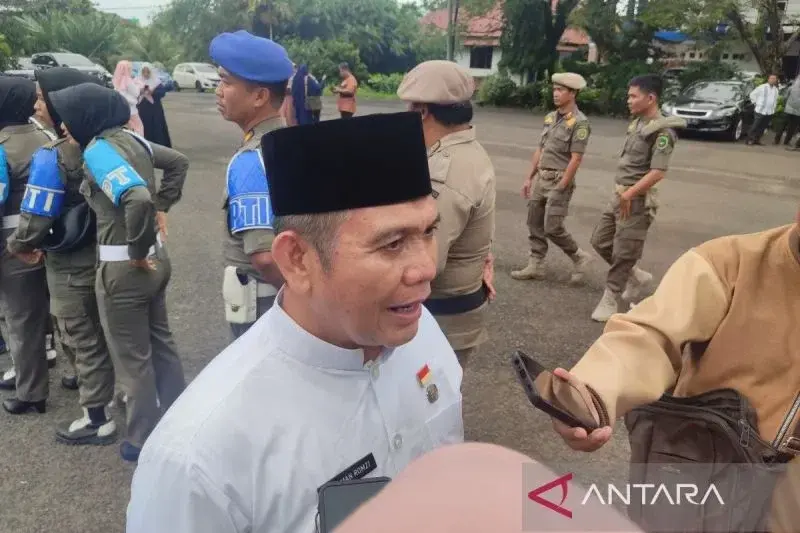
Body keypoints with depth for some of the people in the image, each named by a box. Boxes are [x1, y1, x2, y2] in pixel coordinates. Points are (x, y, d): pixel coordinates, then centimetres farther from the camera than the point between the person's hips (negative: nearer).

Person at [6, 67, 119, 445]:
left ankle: (97, 420, 20)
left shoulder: (51, 157, -22)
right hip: (99, 255, 7)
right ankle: (98, 386, 40)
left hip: (69, 265, -7)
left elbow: (35, 222, -20)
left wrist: (17, 246, 1)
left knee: (80, 340, 7)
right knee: (95, 334, 23)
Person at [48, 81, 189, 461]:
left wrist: (137, 251, -22)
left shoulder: (98, 150, -19)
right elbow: (178, 162, 20)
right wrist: (163, 207, 15)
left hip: (124, 269, -8)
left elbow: (138, 198, -35)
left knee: (132, 359, 8)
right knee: (160, 342, 21)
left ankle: (145, 441, 26)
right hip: (156, 258, 8)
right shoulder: (130, 137, 5)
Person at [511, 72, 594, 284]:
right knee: (534, 223, 9)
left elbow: (576, 159, -16)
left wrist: (561, 188, -18)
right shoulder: (550, 117, 10)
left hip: (559, 180, -7)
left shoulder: (579, 122, -12)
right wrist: (529, 178, 13)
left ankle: (580, 257, 16)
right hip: (541, 178, 7)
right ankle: (535, 266, 19)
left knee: (553, 228, -6)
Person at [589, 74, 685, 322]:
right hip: (620, 195, 9)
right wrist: (620, 192, 12)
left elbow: (658, 172, -23)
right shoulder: (637, 123, 12)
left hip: (638, 200, -9)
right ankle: (637, 277, 31)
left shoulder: (662, 131, -15)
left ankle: (611, 300, 13)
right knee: (600, 241, 13)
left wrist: (630, 193, -25)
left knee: (623, 253, -1)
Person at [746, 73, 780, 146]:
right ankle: (750, 140, -2)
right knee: (755, 126, -6)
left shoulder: (776, 89, 12)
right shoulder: (762, 87, -6)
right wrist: (756, 102, -2)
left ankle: (757, 139, 16)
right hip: (760, 110, -5)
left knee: (762, 127, 7)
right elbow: (752, 94, 0)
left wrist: (775, 106, 17)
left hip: (770, 112, 5)